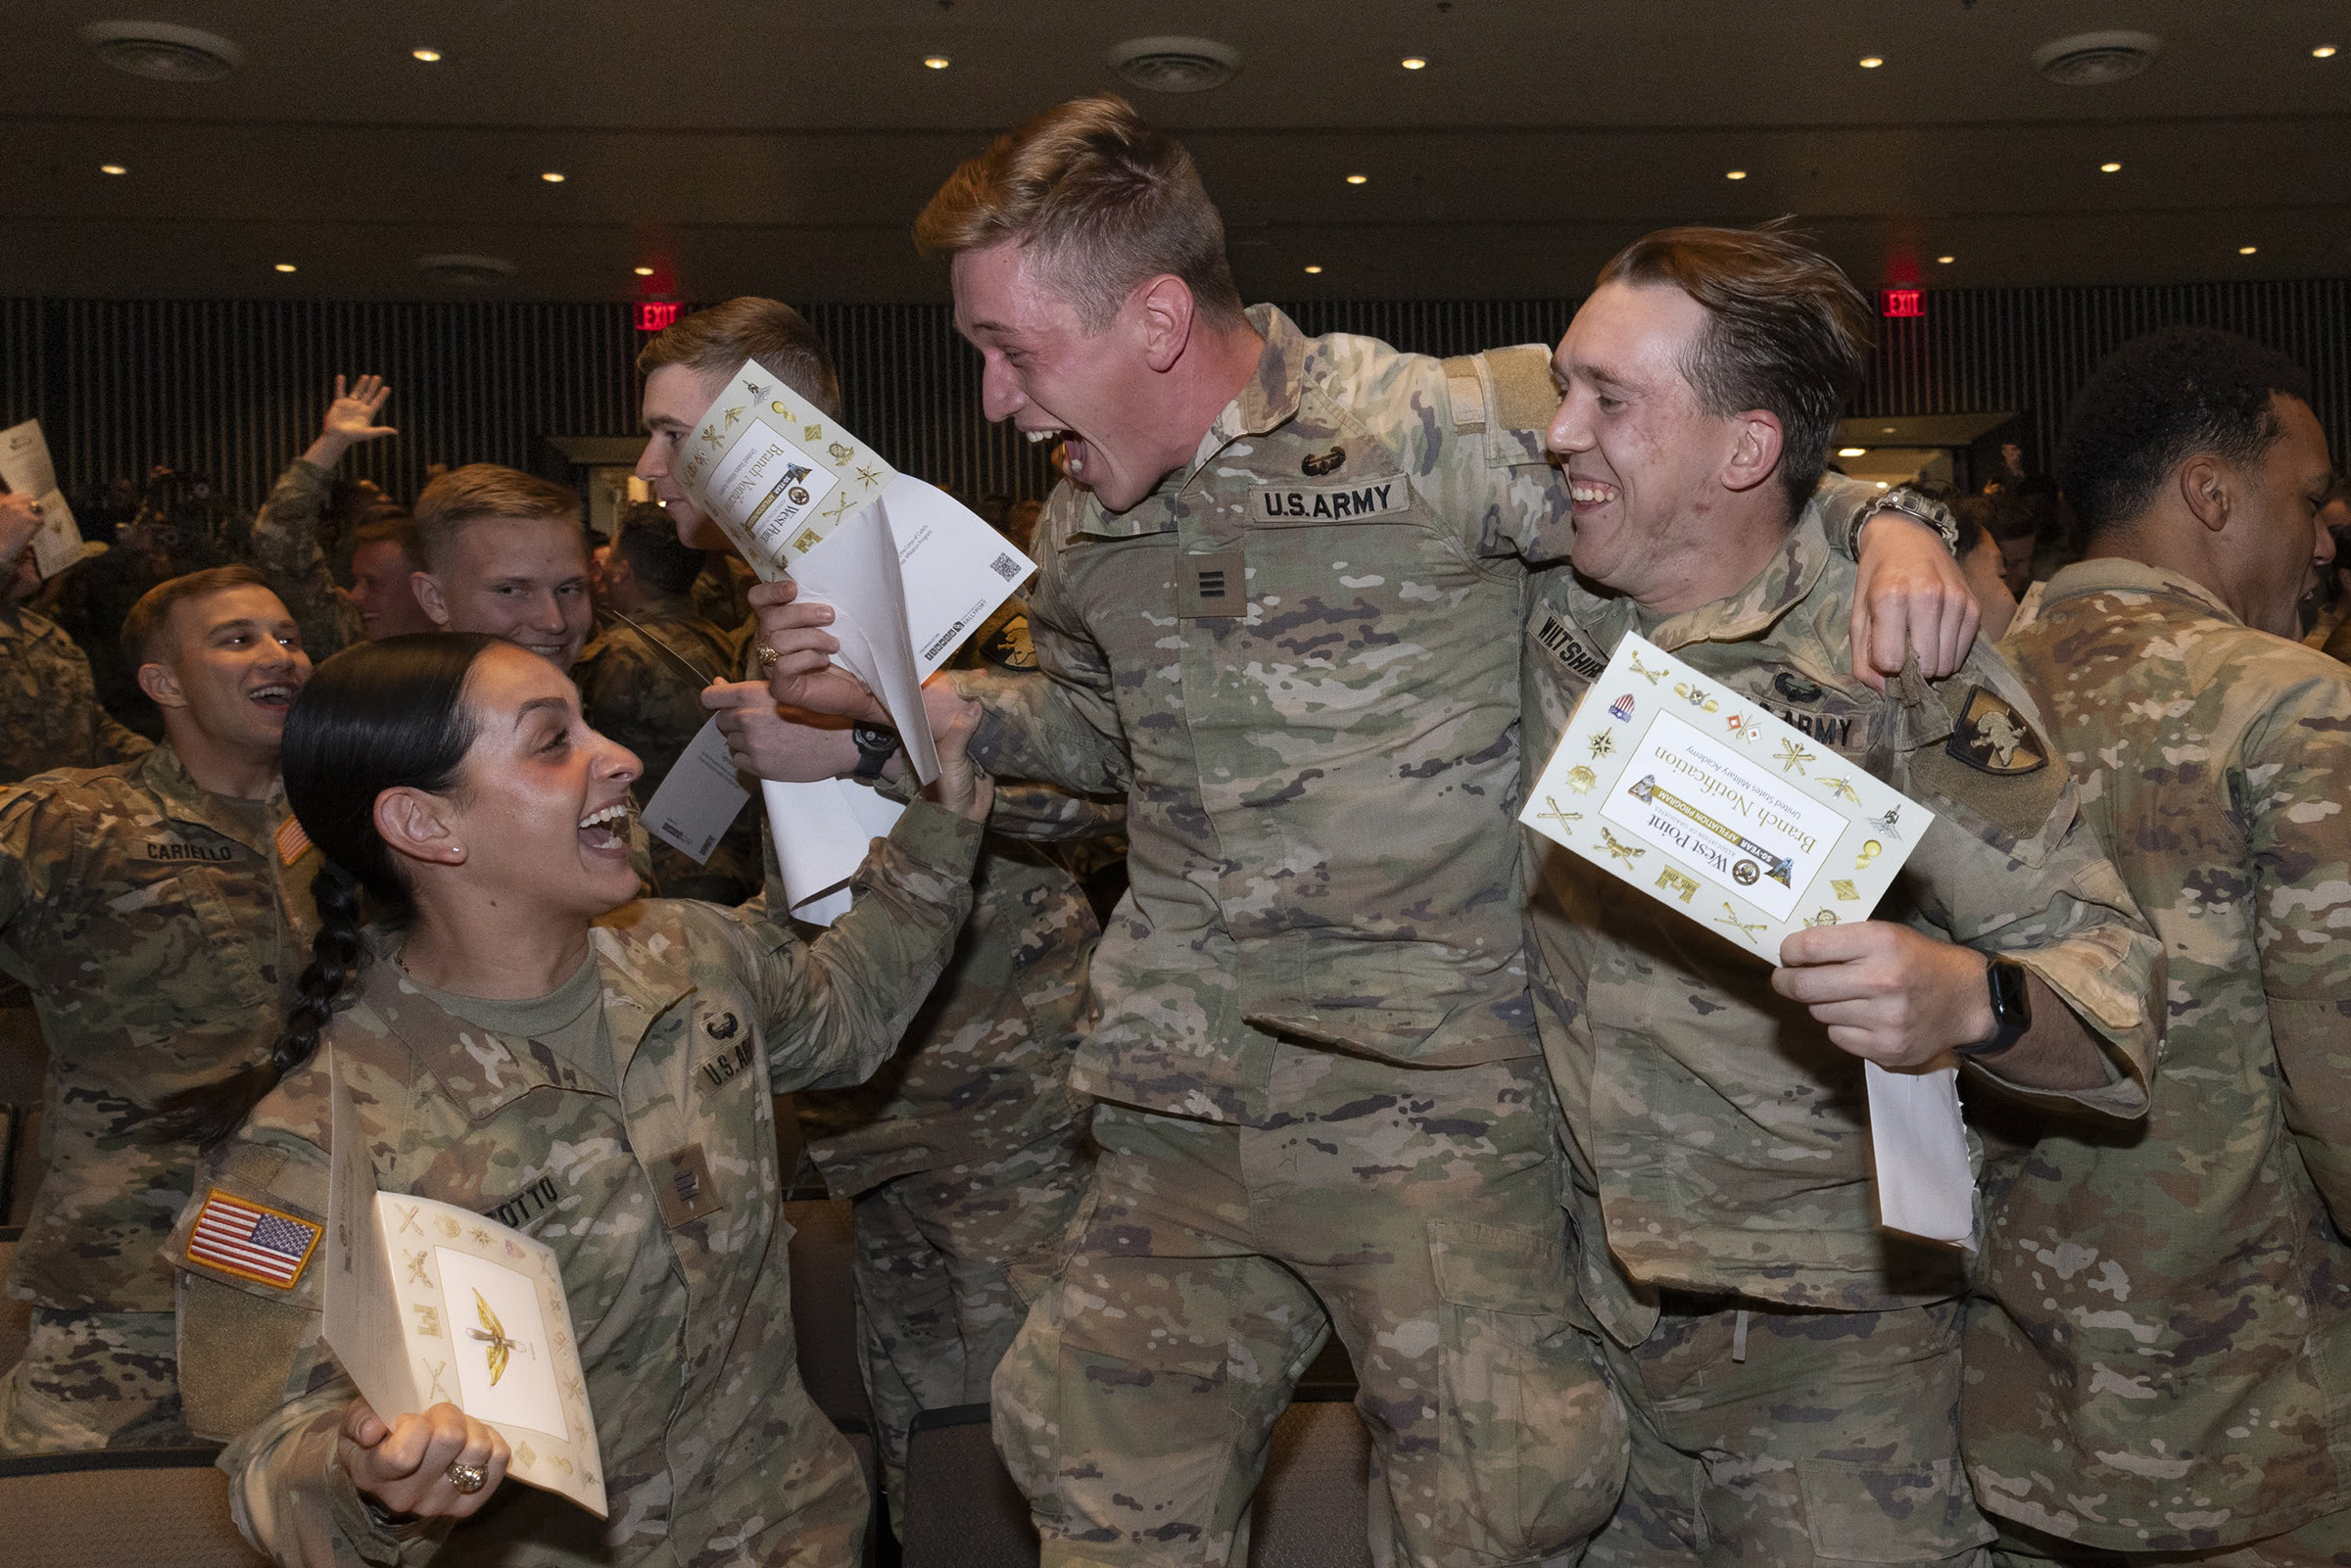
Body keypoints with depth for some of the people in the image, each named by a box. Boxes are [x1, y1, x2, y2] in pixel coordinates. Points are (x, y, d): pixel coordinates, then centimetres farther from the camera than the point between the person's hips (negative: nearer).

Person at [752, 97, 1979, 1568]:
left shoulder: (1451, 428, -13)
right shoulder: (1081, 522, 8)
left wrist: (1891, 524, -23)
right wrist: (884, 687, 12)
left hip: (1430, 1106, -5)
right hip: (1181, 1114, 6)